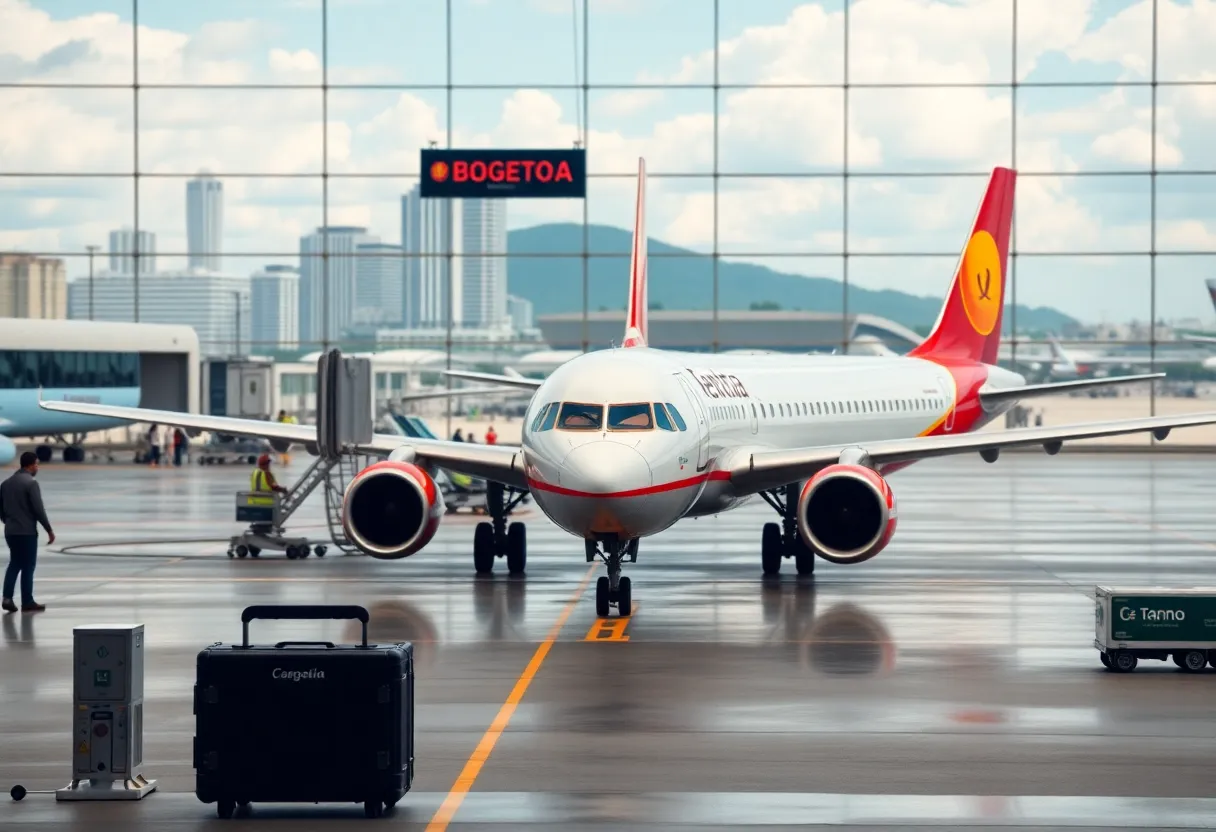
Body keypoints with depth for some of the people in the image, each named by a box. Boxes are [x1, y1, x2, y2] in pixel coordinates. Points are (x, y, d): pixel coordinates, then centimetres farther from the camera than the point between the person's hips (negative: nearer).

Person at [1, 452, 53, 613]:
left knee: (15, 564, 16)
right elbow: (38, 509, -17)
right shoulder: (30, 483, -14)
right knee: (28, 566, 3)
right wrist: (49, 530, -9)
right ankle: (27, 602, 8)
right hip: (27, 532, -7)